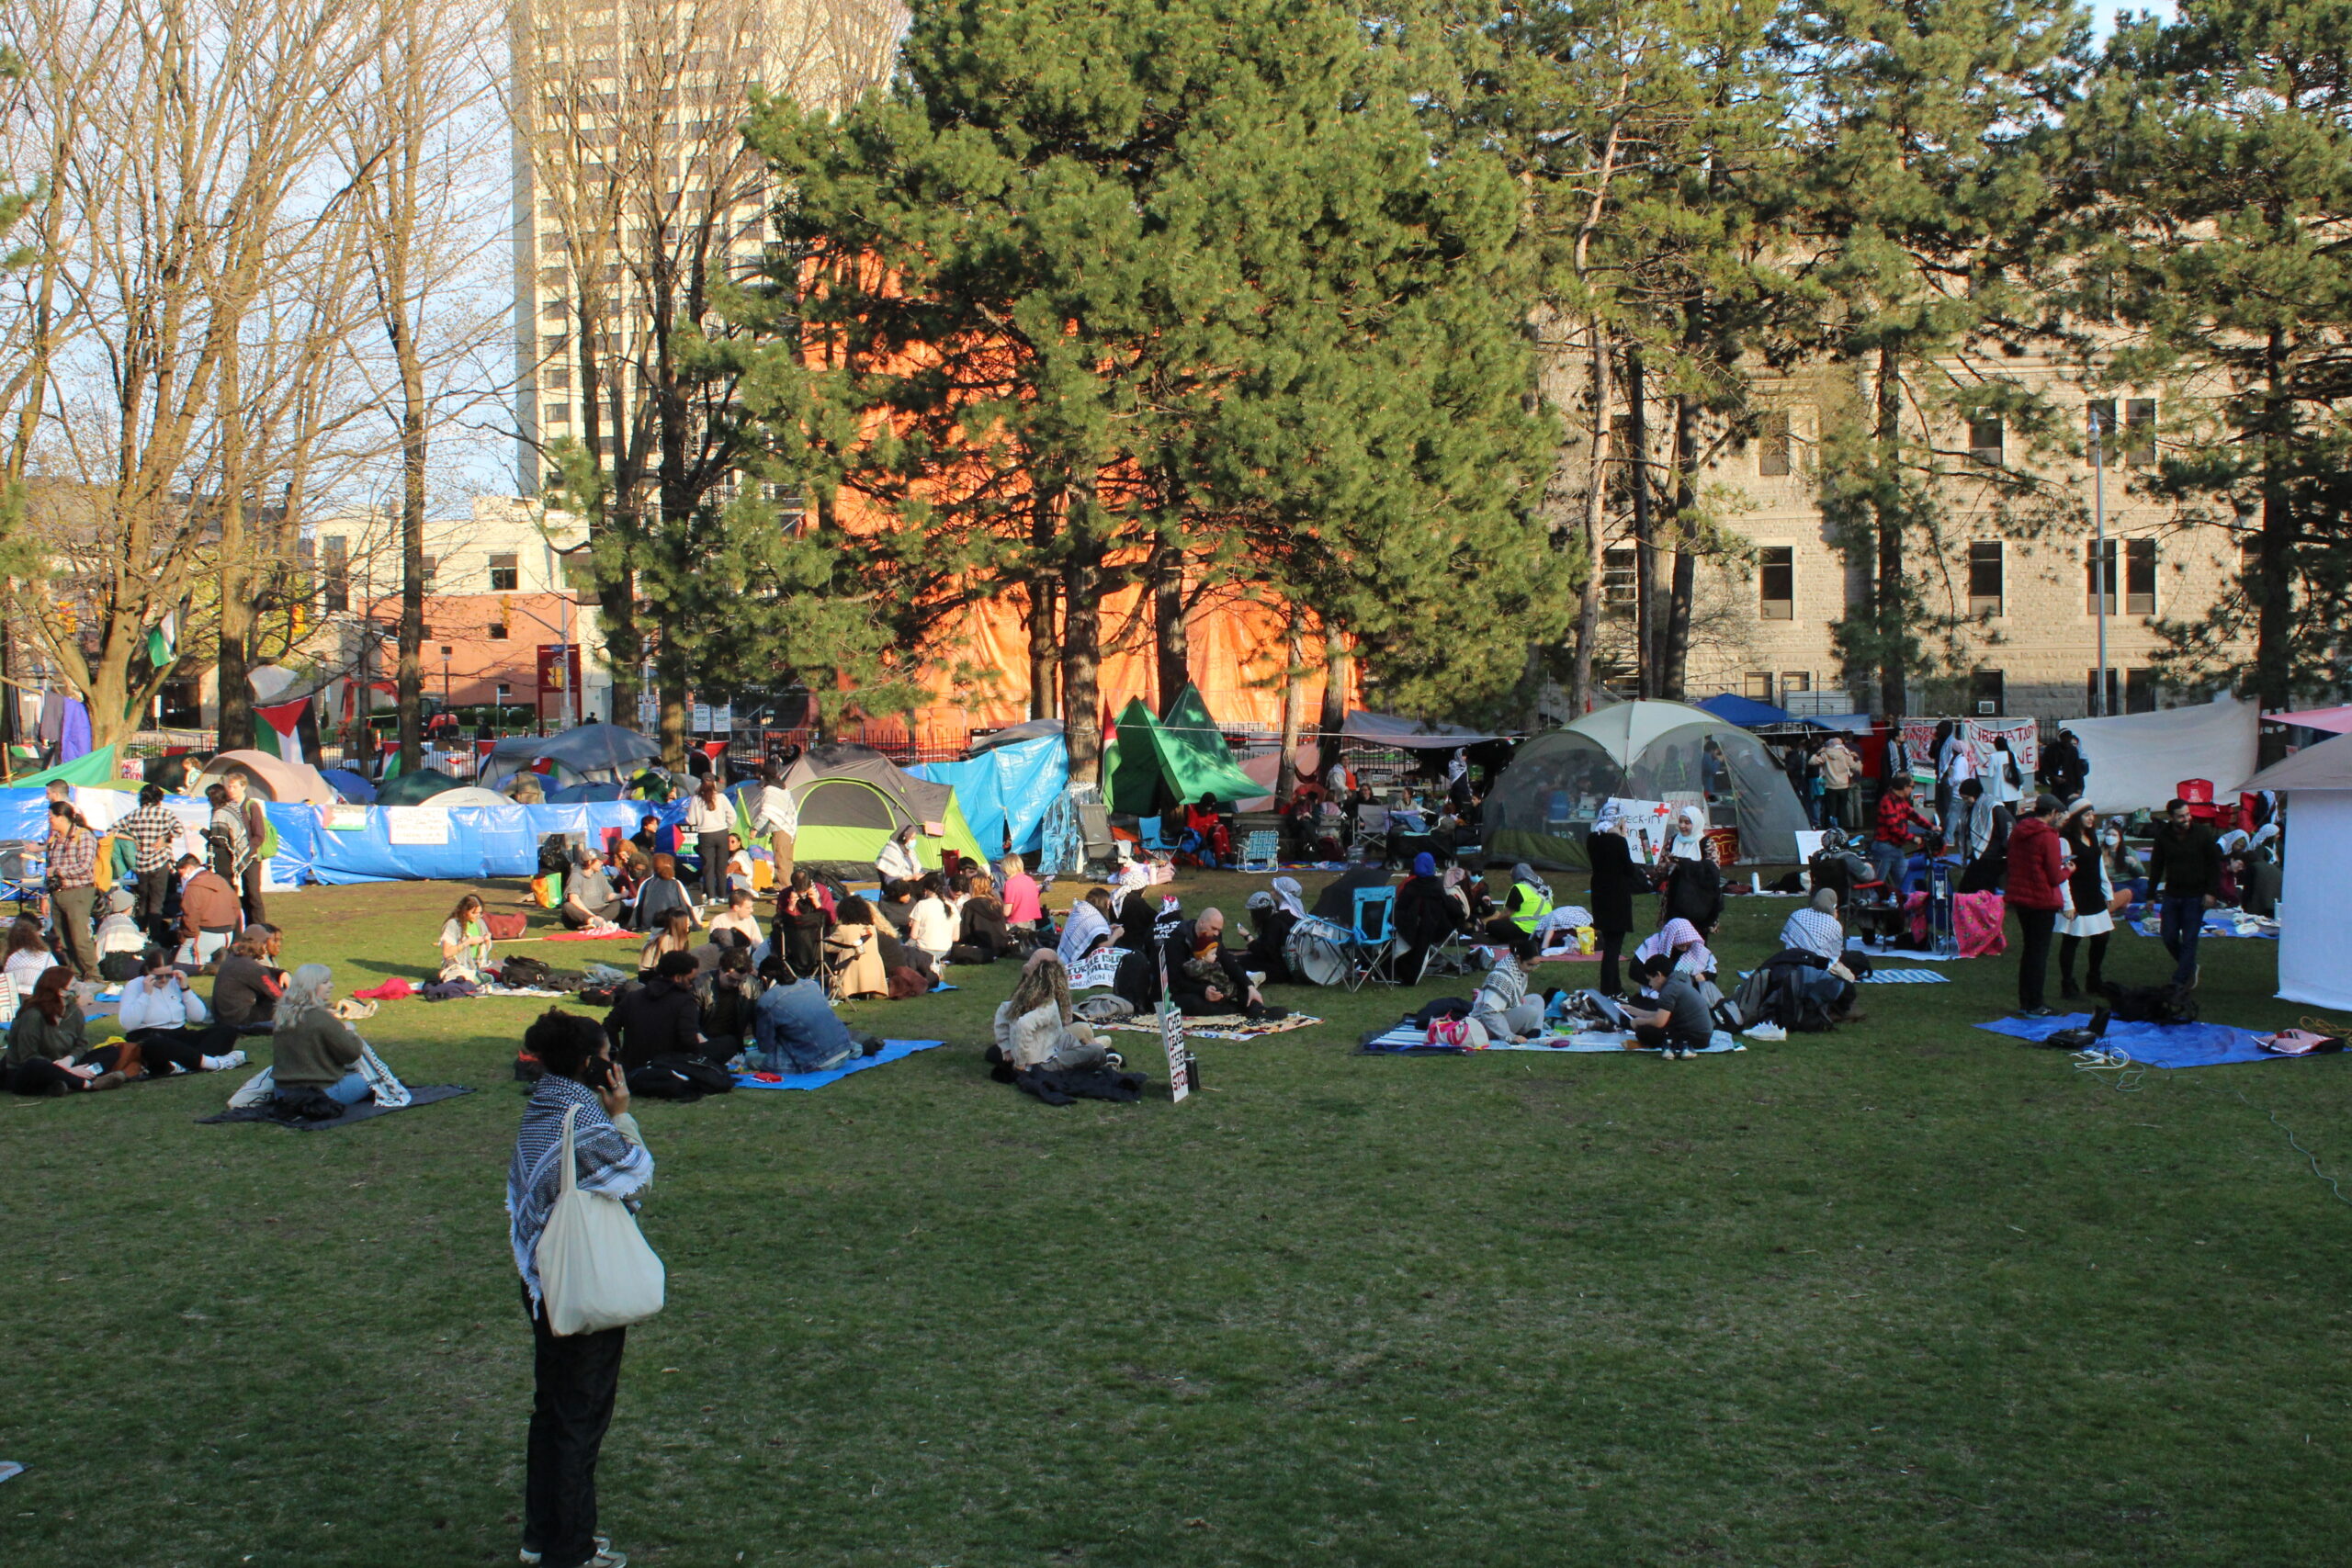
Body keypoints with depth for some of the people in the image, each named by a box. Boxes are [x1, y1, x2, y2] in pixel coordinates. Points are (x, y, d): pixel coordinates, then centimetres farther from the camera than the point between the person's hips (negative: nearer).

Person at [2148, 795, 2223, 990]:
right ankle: (2189, 967, 30)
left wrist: (2212, 893, -10)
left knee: (2189, 940, -4)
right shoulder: (2163, 835, 0)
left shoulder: (2203, 833, -7)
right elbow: (2156, 866, 9)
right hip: (2171, 894, 3)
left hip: (2196, 895, -3)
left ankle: (2178, 981, 0)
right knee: (2169, 938, 4)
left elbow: (2215, 864, -3)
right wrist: (2151, 895, 8)